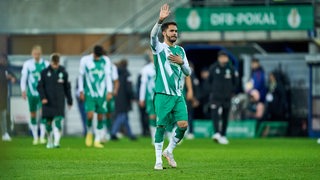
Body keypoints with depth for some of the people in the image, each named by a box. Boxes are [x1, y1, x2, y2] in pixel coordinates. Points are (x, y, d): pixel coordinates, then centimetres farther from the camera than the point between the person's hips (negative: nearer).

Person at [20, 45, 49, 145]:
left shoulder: (46, 64, 3)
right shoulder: (27, 64, 2)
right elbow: (23, 78, 3)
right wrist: (23, 90, -6)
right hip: (32, 93, 1)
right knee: (33, 115, 5)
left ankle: (42, 137, -8)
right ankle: (35, 137, 14)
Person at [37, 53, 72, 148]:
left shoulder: (63, 73, 4)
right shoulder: (45, 72, 2)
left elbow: (67, 88, 12)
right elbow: (40, 86, 2)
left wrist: (69, 101, 14)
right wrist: (43, 97, -12)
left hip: (59, 101, -1)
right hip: (48, 101, 1)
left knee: (58, 121, -14)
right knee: (48, 122, 6)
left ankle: (57, 141, -18)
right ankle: (50, 142, 21)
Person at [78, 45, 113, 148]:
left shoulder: (106, 61, 2)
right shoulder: (85, 60, -1)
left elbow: (108, 76, 5)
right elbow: (81, 76, 7)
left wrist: (109, 91, -1)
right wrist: (81, 91, 6)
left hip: (102, 93, 2)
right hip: (89, 93, -2)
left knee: (100, 117, 1)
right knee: (90, 115, -14)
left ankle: (97, 141, 9)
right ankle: (89, 132, 15)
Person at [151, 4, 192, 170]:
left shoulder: (180, 50, 16)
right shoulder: (159, 48, 0)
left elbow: (188, 72, 16)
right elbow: (153, 35, -22)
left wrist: (181, 62, -5)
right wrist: (160, 20, -38)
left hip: (178, 95, 5)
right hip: (163, 95, -5)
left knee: (183, 125, -4)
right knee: (161, 126, -4)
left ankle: (169, 151, 17)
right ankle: (158, 160, 4)